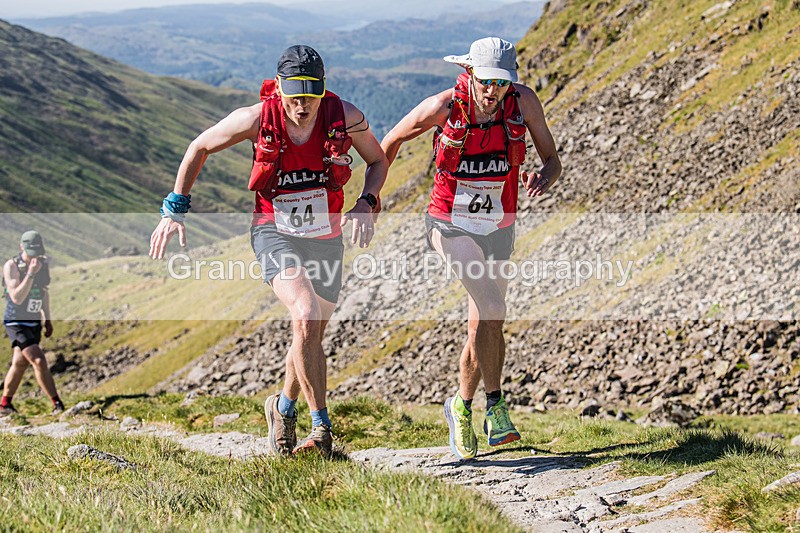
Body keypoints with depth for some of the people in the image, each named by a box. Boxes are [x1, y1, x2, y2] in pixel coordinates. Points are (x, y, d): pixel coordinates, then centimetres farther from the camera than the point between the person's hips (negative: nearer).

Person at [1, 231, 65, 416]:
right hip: (16, 322, -6)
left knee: (20, 363, 13)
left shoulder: (43, 264, 3)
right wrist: (30, 273, -30)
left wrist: (47, 319, 19)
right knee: (39, 361, -16)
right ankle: (57, 404, -16)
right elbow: (17, 298, -24)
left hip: (34, 322, 7)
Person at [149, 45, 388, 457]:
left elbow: (378, 161, 3)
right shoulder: (257, 119, -18)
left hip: (325, 237, 3)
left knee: (310, 338, 12)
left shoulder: (345, 117, -16)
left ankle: (285, 408, 42)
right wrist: (174, 211, -3)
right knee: (306, 318, -27)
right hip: (275, 233, -3)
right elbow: (199, 148, -2)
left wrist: (366, 205, -15)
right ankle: (321, 424, -15)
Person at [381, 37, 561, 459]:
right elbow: (391, 141, -2)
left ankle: (462, 407, 33)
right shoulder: (444, 106, -19)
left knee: (483, 324, 11)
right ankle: (495, 403, -8)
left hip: (497, 229, 4)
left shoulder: (524, 101, -13)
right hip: (450, 225, -3)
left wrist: (544, 178, -31)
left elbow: (553, 160, -7)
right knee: (493, 307, -23)